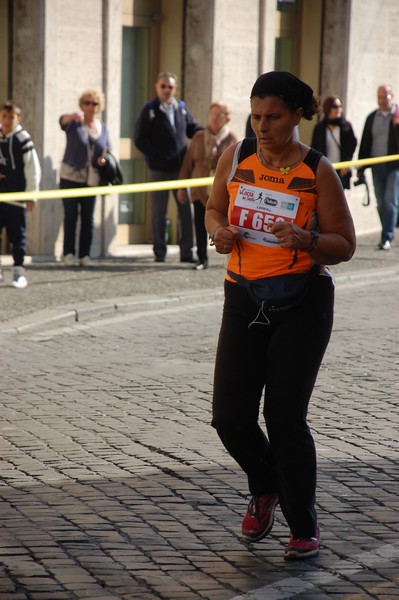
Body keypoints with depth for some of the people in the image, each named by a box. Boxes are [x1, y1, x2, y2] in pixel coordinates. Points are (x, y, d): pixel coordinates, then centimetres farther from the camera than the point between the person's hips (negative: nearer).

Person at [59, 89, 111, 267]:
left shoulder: (103, 128, 10)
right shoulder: (75, 123, -3)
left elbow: (107, 151, 20)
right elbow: (62, 121, -27)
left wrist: (104, 159, -5)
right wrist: (73, 116, -51)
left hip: (91, 179, 3)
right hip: (70, 177, -3)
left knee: (88, 218, 2)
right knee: (70, 216, -2)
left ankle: (84, 255, 6)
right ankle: (69, 254, 3)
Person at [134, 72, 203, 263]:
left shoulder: (181, 107, 8)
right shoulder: (149, 110, -3)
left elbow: (193, 128, 15)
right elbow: (140, 139, -6)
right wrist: (156, 157, -13)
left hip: (181, 168, 3)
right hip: (159, 170, -3)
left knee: (185, 211, 2)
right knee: (159, 213, 3)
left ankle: (186, 252, 7)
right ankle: (159, 252, 9)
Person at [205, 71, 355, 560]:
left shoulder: (318, 172, -8)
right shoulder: (236, 157, 1)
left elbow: (344, 246, -3)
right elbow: (214, 210, 18)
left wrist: (305, 239, -23)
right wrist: (220, 232, -5)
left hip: (303, 304, -3)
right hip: (245, 300, 3)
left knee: (285, 417, -7)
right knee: (230, 418, -3)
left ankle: (304, 527, 12)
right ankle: (265, 488, 31)